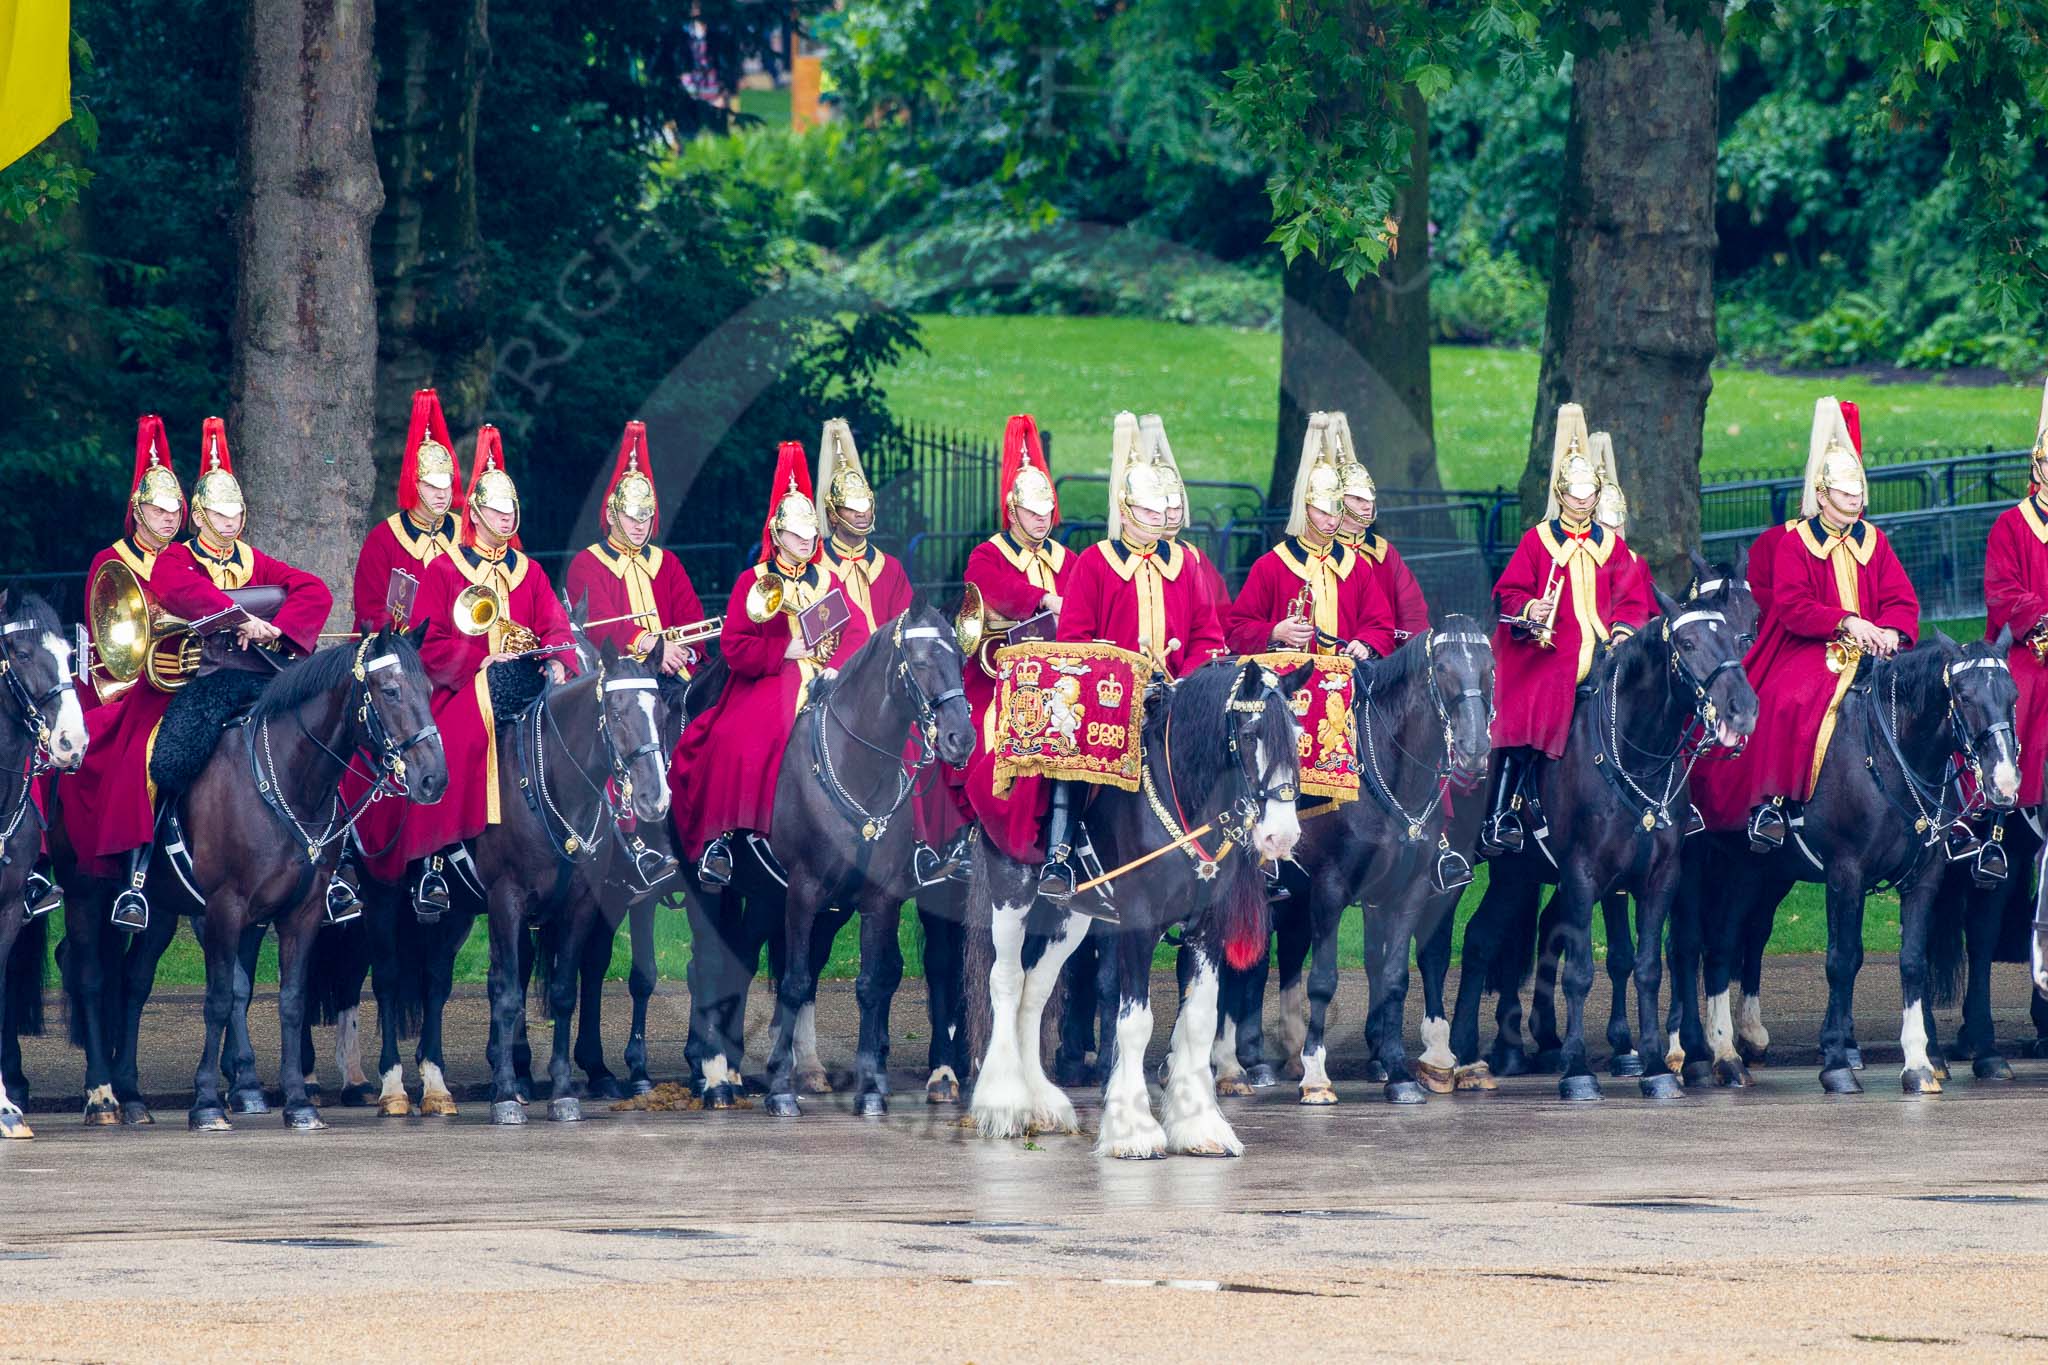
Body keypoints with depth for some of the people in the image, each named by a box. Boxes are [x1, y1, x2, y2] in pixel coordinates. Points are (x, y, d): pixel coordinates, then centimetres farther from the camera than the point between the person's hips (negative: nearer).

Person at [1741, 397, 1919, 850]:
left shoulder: (1874, 542, 15)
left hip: (1873, 649, 3)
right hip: (1811, 651, -3)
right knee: (1788, 701, -33)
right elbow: (1791, 606, -9)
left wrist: (1891, 631, -15)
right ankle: (1774, 804, -30)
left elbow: (1903, 601, 8)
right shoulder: (1794, 544, 3)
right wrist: (1847, 623, -21)